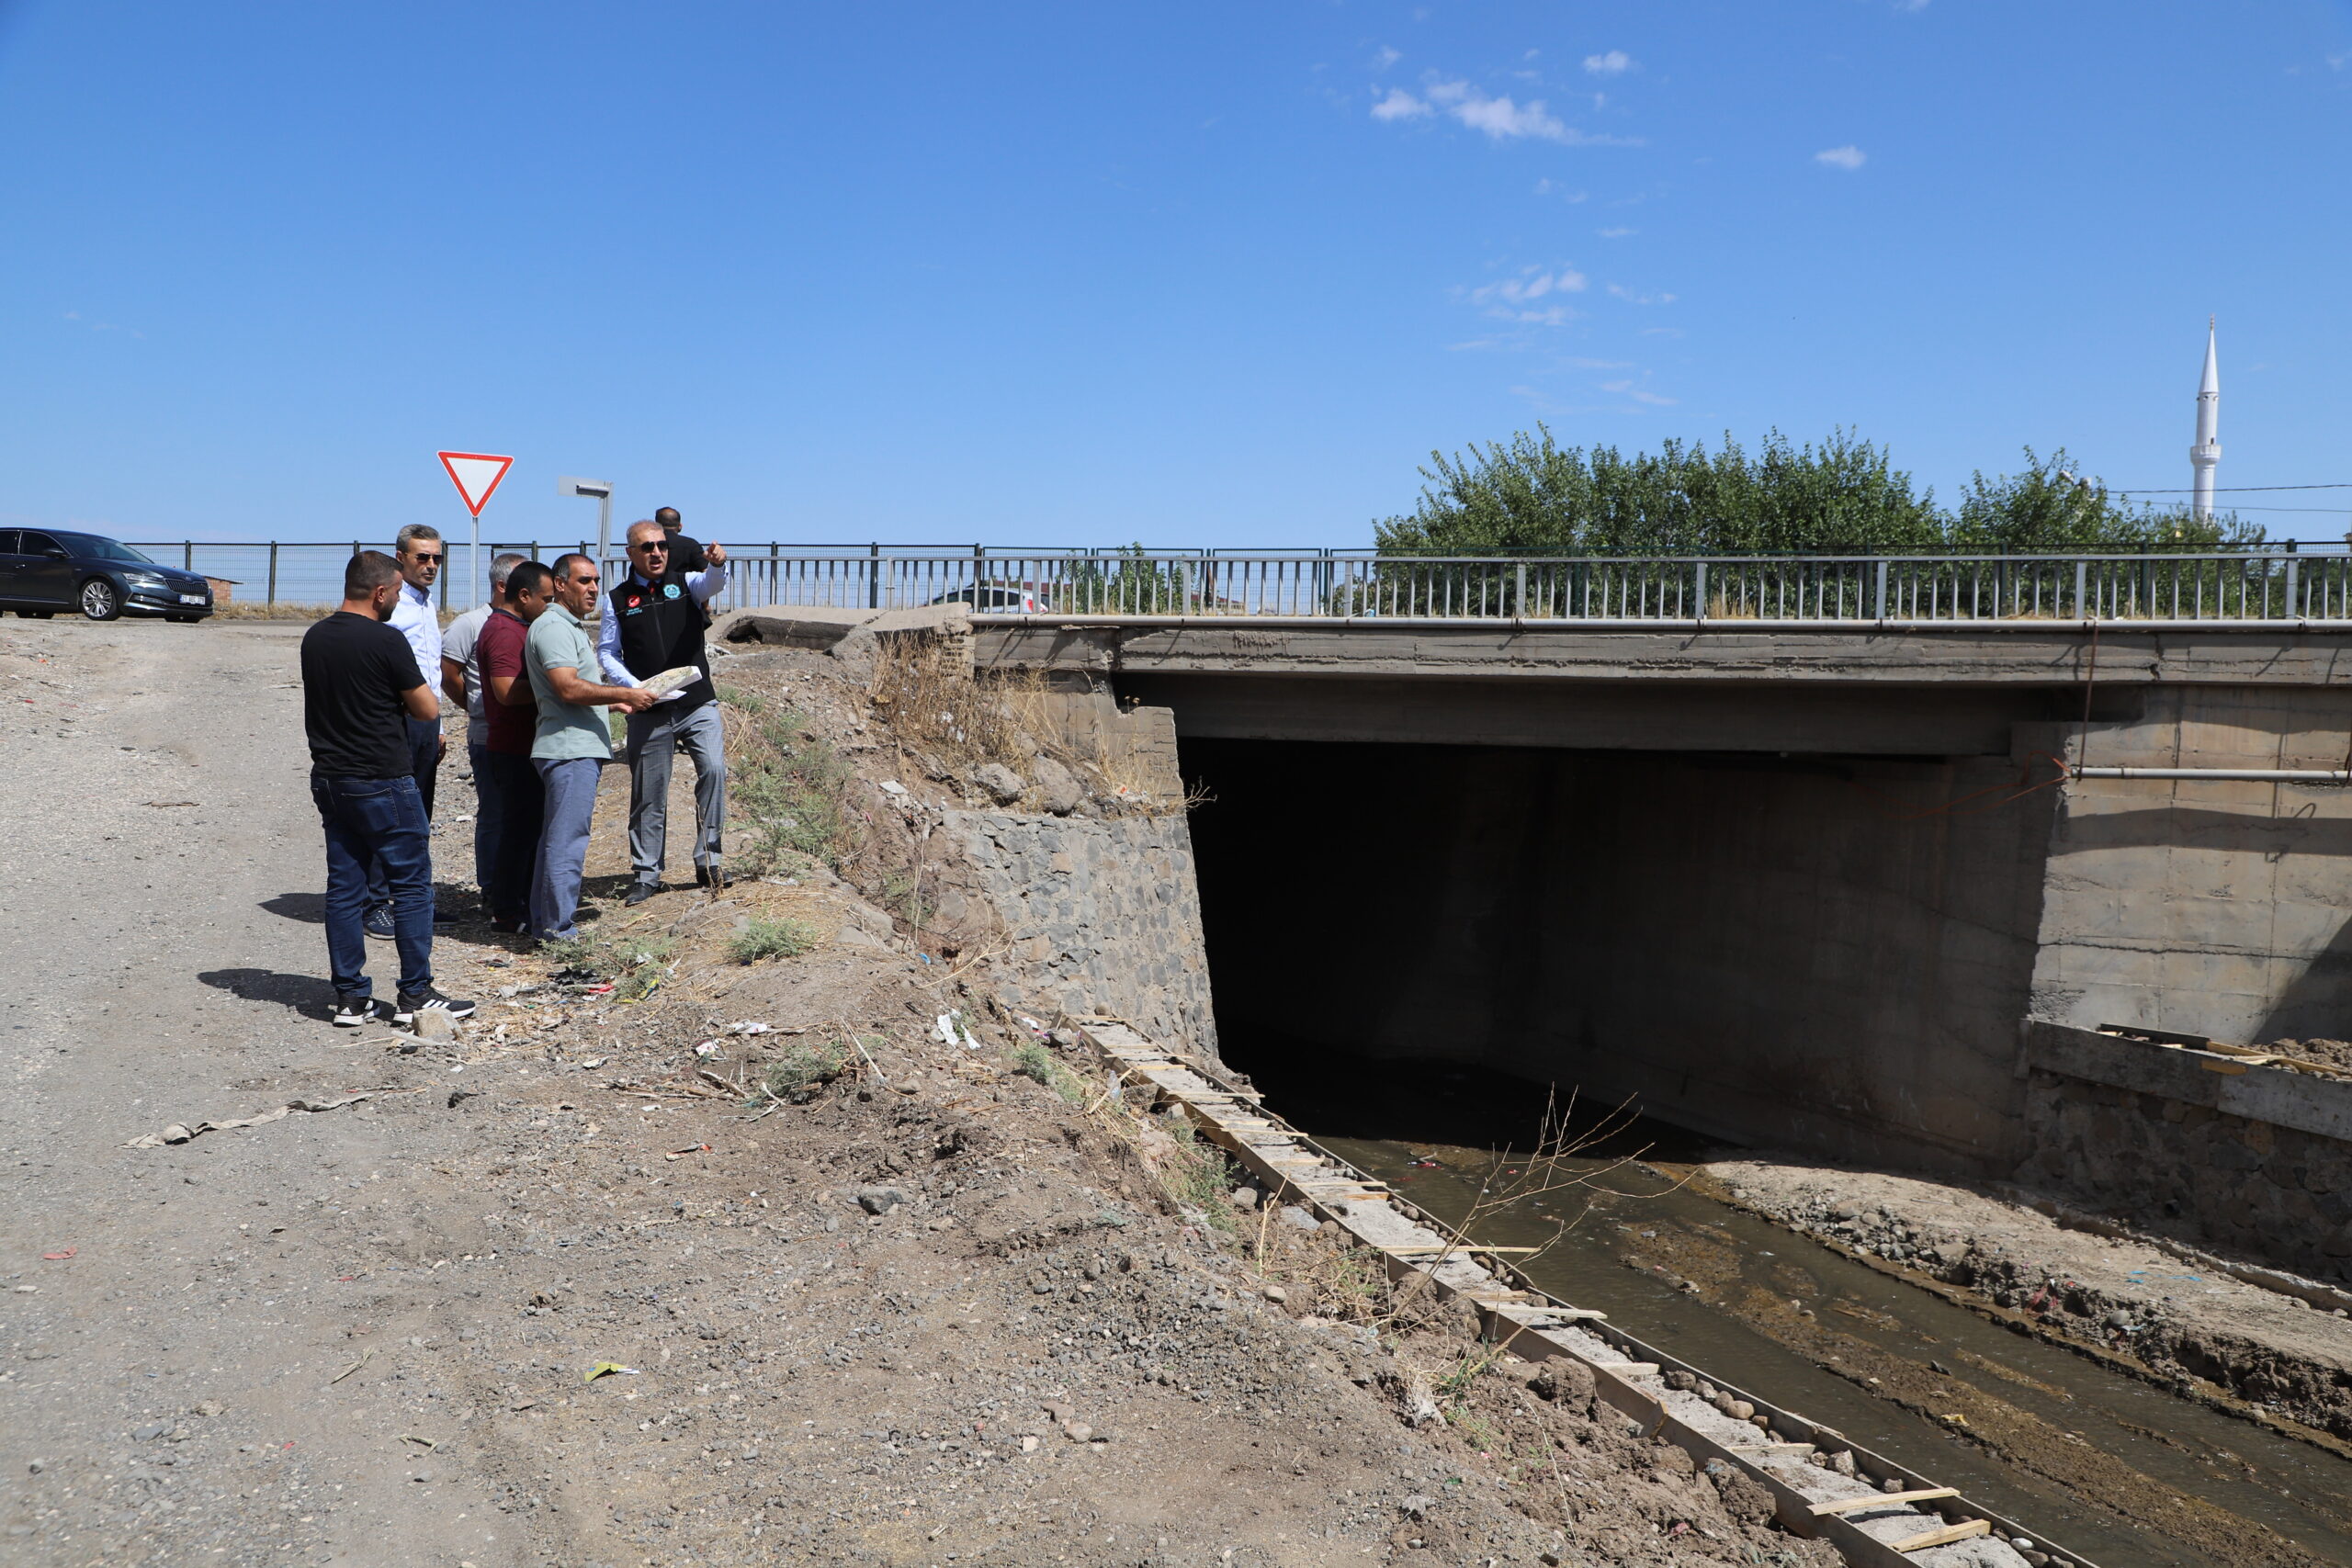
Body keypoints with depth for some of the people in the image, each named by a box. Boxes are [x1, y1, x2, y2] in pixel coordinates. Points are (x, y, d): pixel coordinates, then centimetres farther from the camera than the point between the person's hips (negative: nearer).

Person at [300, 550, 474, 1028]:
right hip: (383, 781, -7)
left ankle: (351, 997, 12)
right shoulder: (385, 641, -15)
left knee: (344, 887, 9)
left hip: (329, 779, 8)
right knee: (412, 884, 1)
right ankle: (415, 994, 4)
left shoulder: (314, 639, 8)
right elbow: (429, 710, -10)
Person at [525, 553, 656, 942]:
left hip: (579, 749, 11)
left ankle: (544, 924, 21)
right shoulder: (553, 627, -12)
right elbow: (568, 689, -22)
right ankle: (559, 930, -6)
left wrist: (614, 702, 19)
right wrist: (624, 694, -16)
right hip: (570, 749, -11)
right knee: (567, 841, -9)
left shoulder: (571, 627, 23)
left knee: (556, 839, 14)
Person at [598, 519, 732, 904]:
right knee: (648, 795, 6)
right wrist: (634, 687, -9)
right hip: (648, 713, 0)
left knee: (713, 769, -19)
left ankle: (708, 857, -7)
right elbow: (606, 652, 7)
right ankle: (646, 873, 18)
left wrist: (717, 563, -39)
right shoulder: (618, 600, 6)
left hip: (698, 705, 0)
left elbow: (712, 583, -15)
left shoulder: (685, 583, 6)